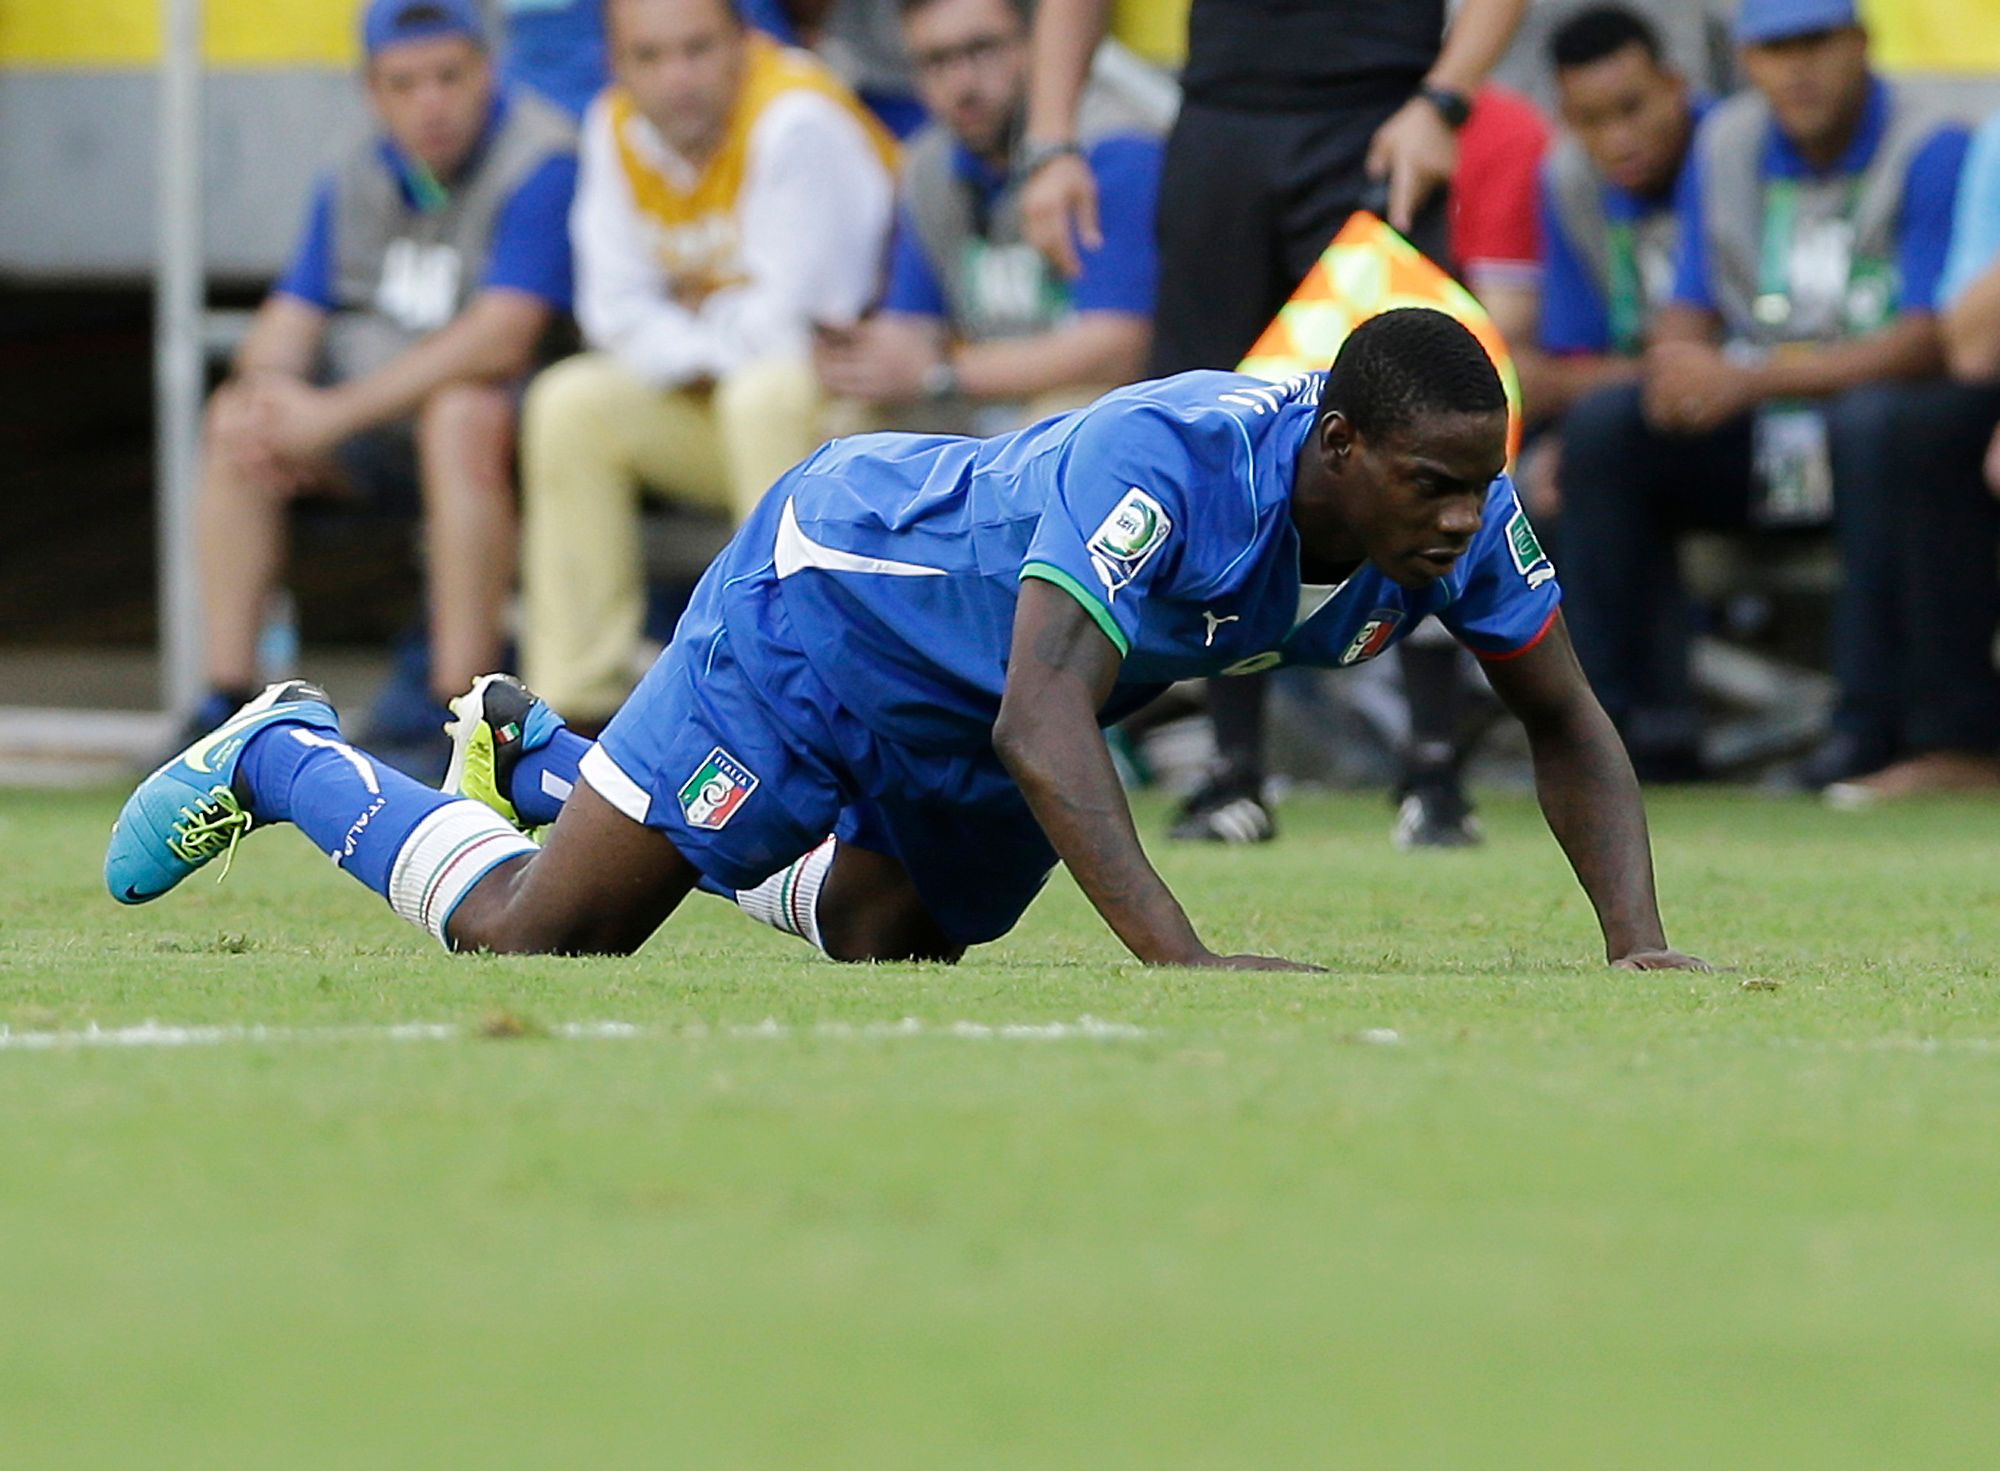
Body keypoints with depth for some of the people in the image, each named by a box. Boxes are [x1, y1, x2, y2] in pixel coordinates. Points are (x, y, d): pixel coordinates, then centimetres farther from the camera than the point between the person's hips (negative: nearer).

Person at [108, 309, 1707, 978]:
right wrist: (1183, 959, -63)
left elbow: (1568, 726, -10)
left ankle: (537, 754, 48)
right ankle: (287, 759, 27)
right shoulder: (1161, 463, -44)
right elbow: (1039, 727, -53)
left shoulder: (1453, 514, -23)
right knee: (526, 938, -3)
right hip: (835, 595, -7)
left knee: (882, 938, 29)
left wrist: (1638, 942, -26)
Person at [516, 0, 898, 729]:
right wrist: (700, 355, -15)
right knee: (572, 404, -7)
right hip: (722, 396, 7)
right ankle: (575, 692, -5)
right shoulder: (617, 128, 0)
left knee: (766, 393, -35)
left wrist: (704, 320, -5)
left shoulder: (796, 121, -23)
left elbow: (785, 322, -23)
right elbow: (617, 307, 1)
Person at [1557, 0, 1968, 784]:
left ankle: (1871, 721, -32)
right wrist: (1679, 356, -18)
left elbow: (1928, 343, -20)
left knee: (1871, 422, -37)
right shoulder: (1725, 146, 7)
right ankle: (1632, 716, -15)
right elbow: (1690, 309, 9)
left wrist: (1751, 381, -29)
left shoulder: (1933, 153, -11)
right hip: (1753, 454, 5)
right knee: (1601, 423, -16)